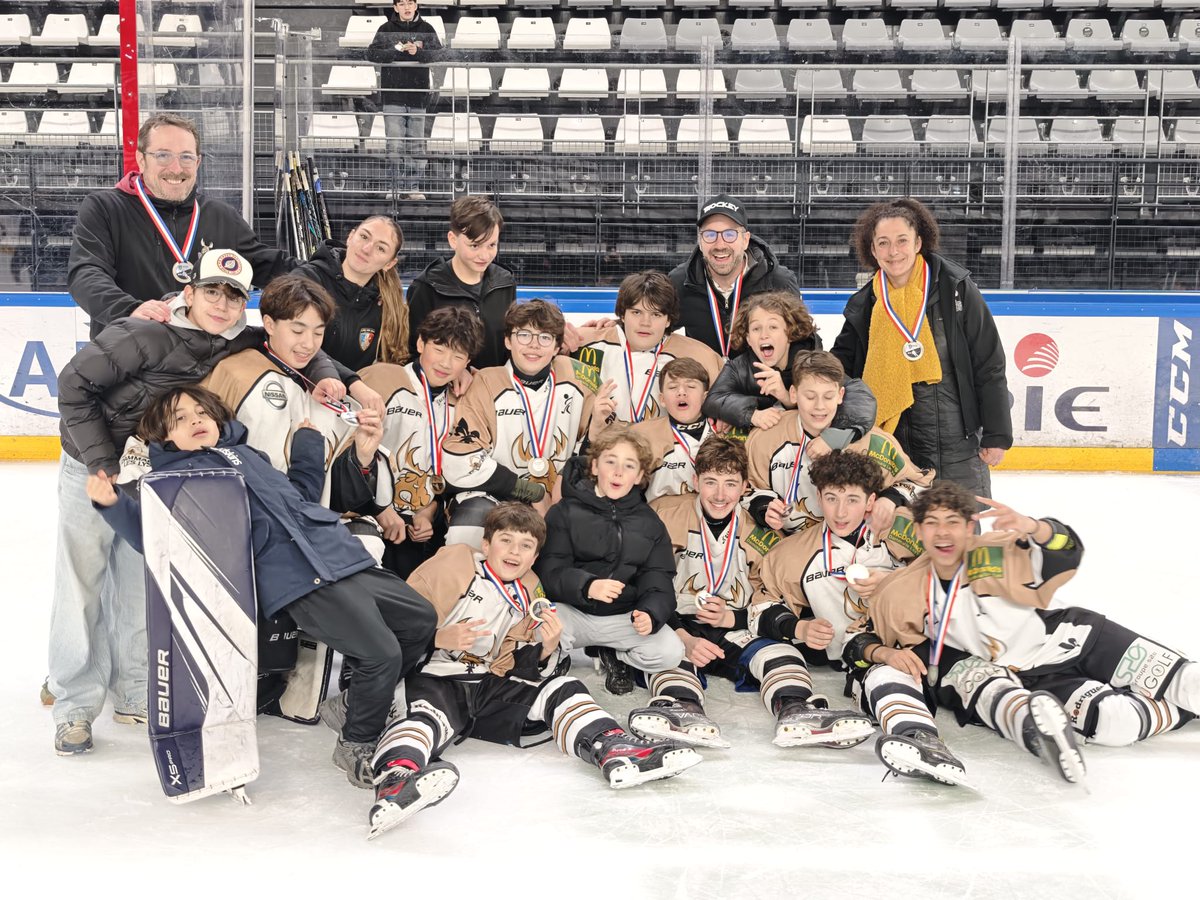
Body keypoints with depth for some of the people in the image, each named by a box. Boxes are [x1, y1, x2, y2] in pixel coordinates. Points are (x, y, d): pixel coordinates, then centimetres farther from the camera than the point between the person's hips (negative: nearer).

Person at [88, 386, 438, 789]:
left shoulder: (246, 452, 27)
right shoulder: (173, 477, 9)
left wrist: (309, 439, 26)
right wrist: (112, 503, -18)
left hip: (342, 555, 8)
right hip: (299, 578, -8)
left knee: (421, 619, 13)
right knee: (382, 651, -17)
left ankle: (367, 700, 28)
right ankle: (356, 745, 5)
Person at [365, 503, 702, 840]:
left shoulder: (530, 595, 18)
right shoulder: (453, 563, 1)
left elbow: (525, 672, 15)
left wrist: (546, 647, -6)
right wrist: (439, 637, -21)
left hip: (487, 686, 6)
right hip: (434, 678, -6)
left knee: (560, 690, -6)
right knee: (426, 715, -39)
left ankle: (616, 749, -28)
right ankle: (394, 780, -69)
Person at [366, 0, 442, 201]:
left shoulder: (426, 29, 7)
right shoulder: (386, 29, 4)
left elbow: (439, 53, -4)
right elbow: (372, 53, -7)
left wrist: (418, 52, -21)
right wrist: (399, 50, -17)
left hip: (418, 95, 2)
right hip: (393, 96, -2)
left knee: (416, 144, 5)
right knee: (395, 143, -5)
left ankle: (413, 187, 12)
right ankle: (395, 186, 1)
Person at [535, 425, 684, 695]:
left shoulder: (649, 523, 10)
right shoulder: (565, 512, 0)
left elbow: (658, 581, 3)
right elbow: (551, 570, -10)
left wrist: (651, 613, -20)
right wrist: (587, 586, -31)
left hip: (624, 616, 3)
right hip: (572, 610, -3)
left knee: (671, 652, -21)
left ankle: (614, 656, 10)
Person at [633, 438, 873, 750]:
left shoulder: (761, 533, 5)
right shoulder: (665, 516, -2)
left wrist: (731, 618, -15)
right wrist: (684, 639, -20)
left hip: (737, 632, 2)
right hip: (677, 630, -2)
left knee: (780, 652, -25)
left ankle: (796, 713, -51)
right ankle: (681, 708, -61)